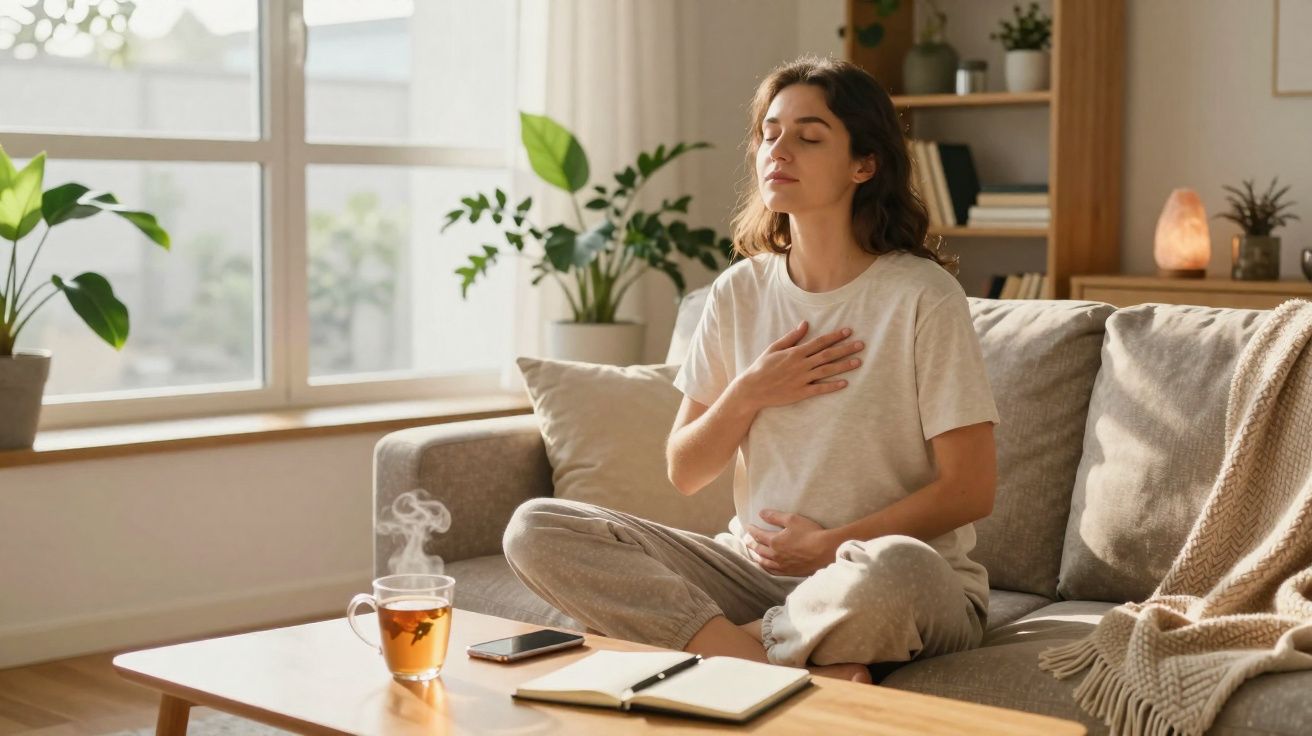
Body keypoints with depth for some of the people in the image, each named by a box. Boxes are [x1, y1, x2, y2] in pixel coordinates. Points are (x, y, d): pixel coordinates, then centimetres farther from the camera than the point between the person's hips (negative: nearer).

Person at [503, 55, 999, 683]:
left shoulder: (922, 296, -7)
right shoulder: (739, 292, 7)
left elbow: (970, 489, -7)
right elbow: (684, 473, 10)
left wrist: (831, 543, -9)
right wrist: (749, 394, -7)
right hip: (757, 565, 5)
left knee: (892, 568, -43)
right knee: (535, 529, -13)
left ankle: (738, 643, -15)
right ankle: (785, 671, -24)